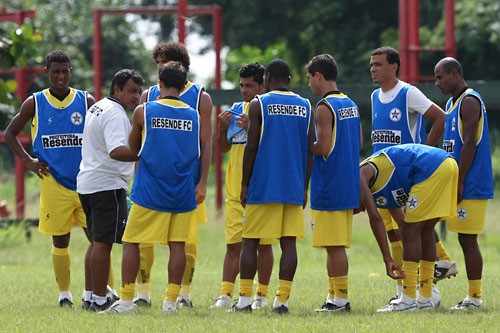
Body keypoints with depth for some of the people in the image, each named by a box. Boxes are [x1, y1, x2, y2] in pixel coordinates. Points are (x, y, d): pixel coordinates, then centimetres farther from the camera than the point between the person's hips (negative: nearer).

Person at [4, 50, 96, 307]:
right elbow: (10, 134, 11)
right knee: (60, 240, 3)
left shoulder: (86, 102, 2)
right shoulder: (35, 103, 2)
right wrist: (28, 161, 0)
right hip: (54, 183, 0)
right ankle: (64, 293, 11)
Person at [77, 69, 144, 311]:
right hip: (107, 184, -10)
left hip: (87, 182, 10)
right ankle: (99, 300, -8)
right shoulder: (115, 114, -16)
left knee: (97, 241, 16)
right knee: (104, 242, -8)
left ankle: (89, 297, 19)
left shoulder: (96, 108, 17)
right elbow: (116, 151, -30)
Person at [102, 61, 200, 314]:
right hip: (182, 193, 2)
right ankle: (171, 301, 1)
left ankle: (126, 300, 1)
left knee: (131, 243, 5)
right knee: (177, 244, 5)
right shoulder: (193, 115, 5)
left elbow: (132, 149, 9)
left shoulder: (143, 111, -3)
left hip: (149, 191, -2)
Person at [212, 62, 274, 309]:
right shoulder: (236, 111, 12)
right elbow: (223, 148, 17)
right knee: (233, 243, 2)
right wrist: (222, 128, -1)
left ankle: (262, 295, 11)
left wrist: (252, 128, -22)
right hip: (235, 188, 5)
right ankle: (225, 294, 0)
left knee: (263, 243, 3)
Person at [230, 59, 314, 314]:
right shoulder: (305, 106, 9)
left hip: (262, 186, -3)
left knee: (250, 241, 4)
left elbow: (251, 147, -7)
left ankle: (244, 299, 3)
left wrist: (244, 185, 0)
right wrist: (304, 187, 14)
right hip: (294, 188, 3)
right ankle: (282, 299, -3)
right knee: (289, 242, 3)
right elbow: (310, 151, 8)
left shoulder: (259, 104, -3)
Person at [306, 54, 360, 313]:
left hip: (329, 189, -9)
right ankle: (334, 296, 16)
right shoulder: (351, 104, 13)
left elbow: (323, 148, -19)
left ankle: (341, 299, -5)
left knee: (334, 245, -5)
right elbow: (359, 142, 19)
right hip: (348, 187, 9)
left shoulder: (324, 107, -14)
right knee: (336, 245, 13)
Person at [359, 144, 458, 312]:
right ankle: (425, 299, 24)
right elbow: (401, 220, 35)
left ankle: (408, 300, 0)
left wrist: (387, 258, -7)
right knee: (425, 232, 18)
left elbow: (374, 217, -8)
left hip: (430, 170, -9)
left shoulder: (360, 175, 3)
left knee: (411, 233, -2)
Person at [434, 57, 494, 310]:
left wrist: (459, 184, -20)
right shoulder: (452, 103, 18)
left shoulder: (469, 102, -12)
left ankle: (475, 297, -4)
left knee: (467, 239, -7)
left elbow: (469, 145, -19)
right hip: (457, 184, 9)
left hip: (470, 185, -9)